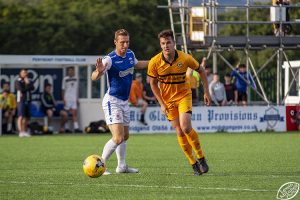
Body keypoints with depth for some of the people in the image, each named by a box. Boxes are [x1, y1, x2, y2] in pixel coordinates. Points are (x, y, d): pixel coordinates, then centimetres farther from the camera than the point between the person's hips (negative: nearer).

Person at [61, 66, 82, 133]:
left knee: (74, 113, -3)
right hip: (67, 99, -4)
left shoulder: (76, 79, 12)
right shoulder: (65, 79, -1)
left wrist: (77, 99, 14)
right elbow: (63, 90, -1)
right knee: (65, 114, 0)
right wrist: (63, 99, -7)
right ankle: (66, 128, 7)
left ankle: (76, 128, -7)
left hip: (74, 99, 4)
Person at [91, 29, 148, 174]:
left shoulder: (130, 54, 1)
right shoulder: (110, 59, -22)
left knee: (125, 136, 19)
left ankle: (121, 166, 32)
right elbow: (94, 77, -33)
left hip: (124, 102, 8)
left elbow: (137, 65, 26)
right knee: (118, 138, -19)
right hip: (112, 101, -8)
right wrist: (99, 71, -55)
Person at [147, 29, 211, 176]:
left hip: (184, 95, -2)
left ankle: (201, 158, -2)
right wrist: (162, 104, -7)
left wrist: (206, 92, 0)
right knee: (179, 132, -2)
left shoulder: (185, 58, -17)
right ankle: (193, 164, 11)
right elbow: (153, 83, -2)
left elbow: (200, 70, 0)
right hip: (168, 99, 2)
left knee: (186, 127, -20)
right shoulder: (154, 62, -16)